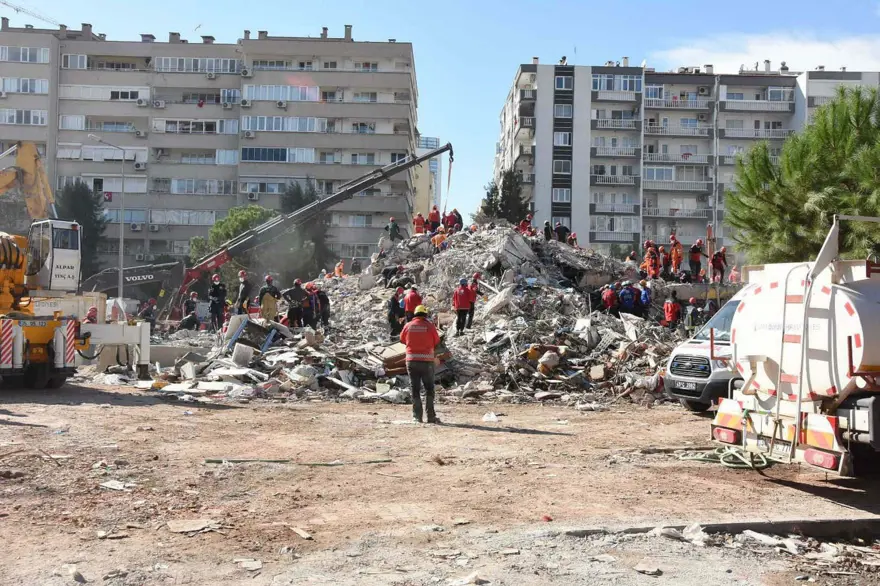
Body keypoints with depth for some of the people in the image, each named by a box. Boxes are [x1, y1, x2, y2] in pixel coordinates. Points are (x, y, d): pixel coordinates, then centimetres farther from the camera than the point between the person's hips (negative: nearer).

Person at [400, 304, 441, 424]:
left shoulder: (408, 326, 0)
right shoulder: (429, 326, -6)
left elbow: (402, 339, 14)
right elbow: (437, 342, 2)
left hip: (411, 361, 2)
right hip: (427, 360, -2)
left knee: (415, 389, 9)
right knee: (429, 388, 9)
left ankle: (417, 416, 6)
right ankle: (430, 416, 4)